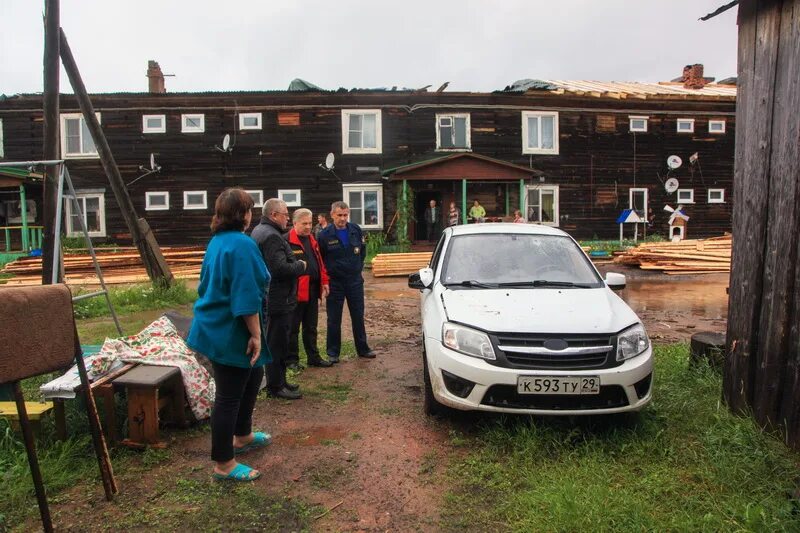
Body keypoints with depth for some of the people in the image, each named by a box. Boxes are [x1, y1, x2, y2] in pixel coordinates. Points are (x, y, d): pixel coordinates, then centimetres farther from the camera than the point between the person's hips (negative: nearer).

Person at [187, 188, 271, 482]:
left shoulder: (217, 241, 9)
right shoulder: (242, 244, -21)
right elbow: (246, 296, -25)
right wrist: (255, 334, -19)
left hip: (216, 326, 10)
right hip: (231, 333, -10)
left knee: (253, 375, 24)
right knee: (229, 395, 1)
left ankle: (242, 436, 40)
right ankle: (223, 464, 15)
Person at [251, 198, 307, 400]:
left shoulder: (259, 231, 14)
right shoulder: (271, 236, -21)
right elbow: (281, 268, -28)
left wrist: (294, 262, 8)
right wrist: (300, 265, -11)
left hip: (270, 298, 11)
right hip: (278, 300, -11)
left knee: (276, 341, 19)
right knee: (278, 343, -1)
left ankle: (278, 380, 30)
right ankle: (276, 386, 10)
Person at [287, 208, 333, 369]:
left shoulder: (312, 240, 14)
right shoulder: (287, 241, -13)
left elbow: (319, 262, 18)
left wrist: (324, 282, 14)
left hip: (313, 289, 8)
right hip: (296, 291, -8)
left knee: (311, 327, 16)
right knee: (293, 328, 5)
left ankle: (313, 357, 26)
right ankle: (292, 359, 16)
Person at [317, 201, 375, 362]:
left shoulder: (356, 230, 0)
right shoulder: (325, 235, -10)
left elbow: (362, 250, 15)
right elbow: (319, 259, 0)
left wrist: (358, 268, 12)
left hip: (355, 280, 3)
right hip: (334, 282, -3)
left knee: (358, 317, 12)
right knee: (334, 319, 7)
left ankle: (363, 348, 24)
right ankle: (333, 352, 19)